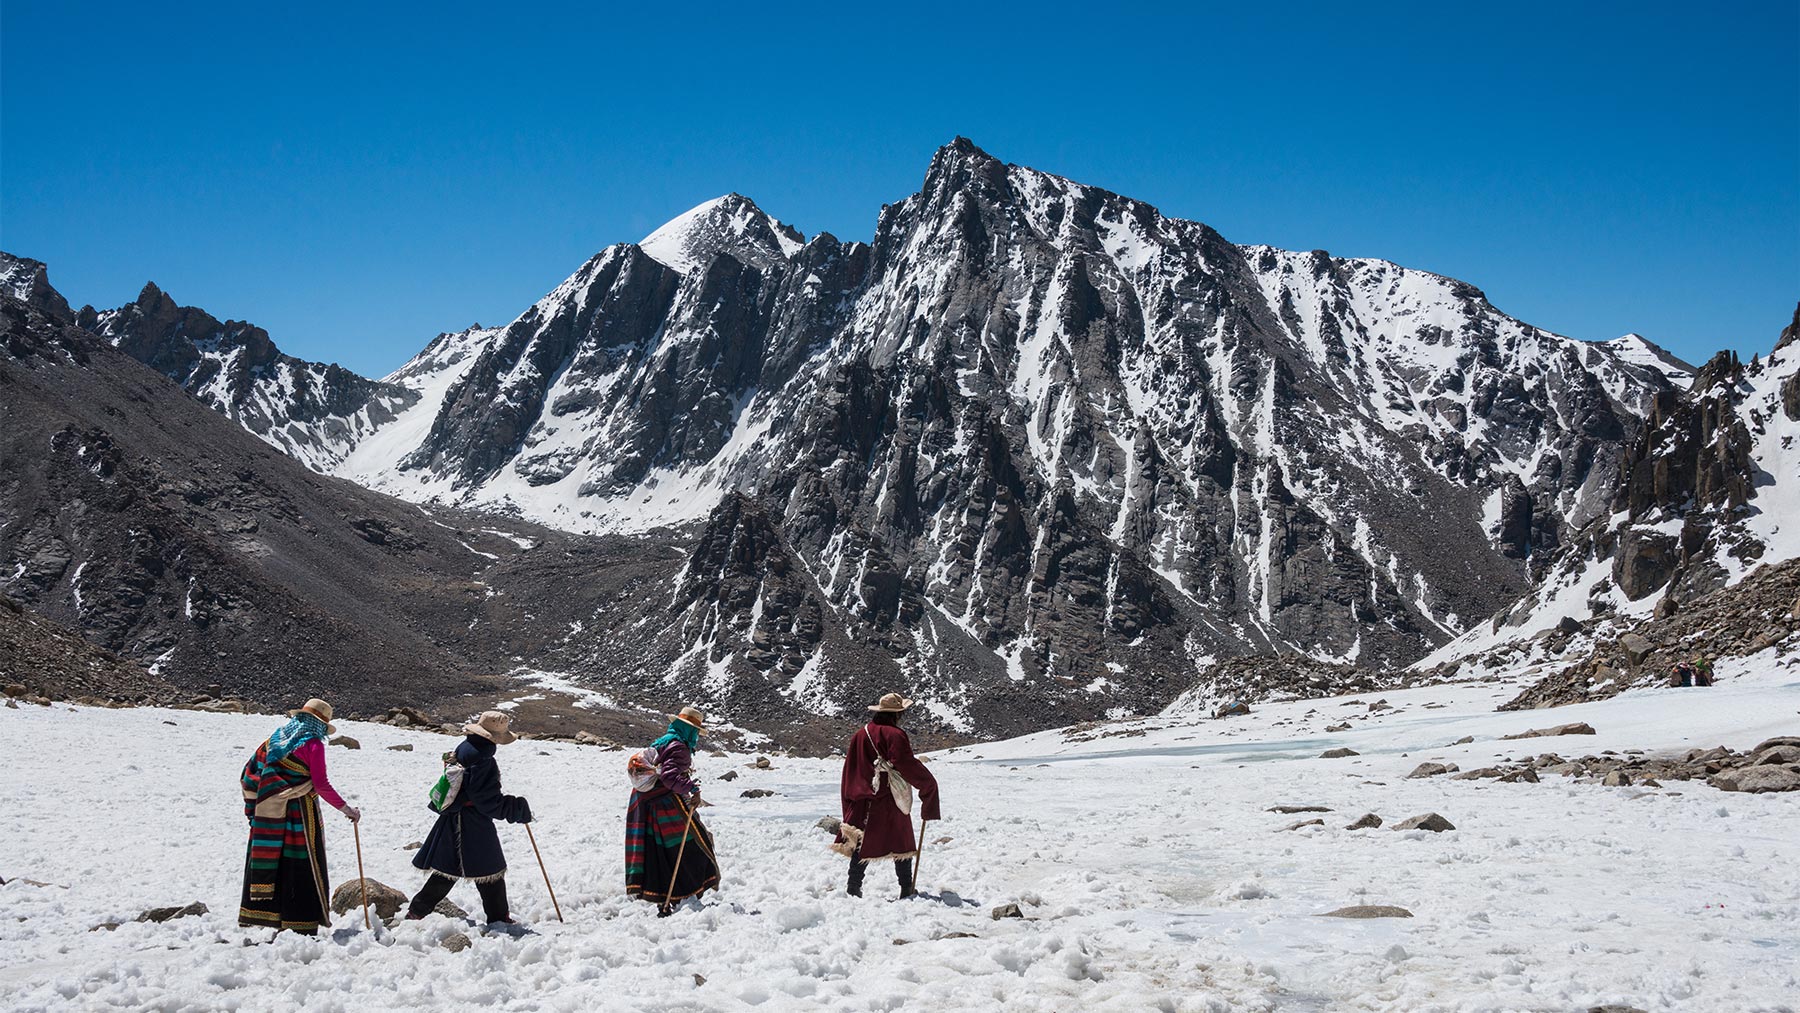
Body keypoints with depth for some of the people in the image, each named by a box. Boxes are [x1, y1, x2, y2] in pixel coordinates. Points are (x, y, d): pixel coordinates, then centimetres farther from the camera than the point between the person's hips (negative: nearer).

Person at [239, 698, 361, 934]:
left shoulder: (275, 738, 11)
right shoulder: (312, 744, -9)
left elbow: (250, 771, 14)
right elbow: (321, 785, -13)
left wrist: (251, 808, 21)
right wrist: (345, 808, -5)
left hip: (268, 817, 6)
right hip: (299, 816, -6)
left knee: (267, 863, 12)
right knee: (304, 869, 0)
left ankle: (255, 916, 16)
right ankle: (303, 925, 1)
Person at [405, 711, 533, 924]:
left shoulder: (463, 748, 5)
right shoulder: (482, 762, -23)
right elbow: (491, 804, -20)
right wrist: (520, 809, -10)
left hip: (452, 822, 9)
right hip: (474, 825, -9)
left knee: (446, 869, 15)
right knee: (491, 872, 4)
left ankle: (416, 912, 16)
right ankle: (498, 919, 13)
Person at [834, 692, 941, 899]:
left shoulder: (859, 735, 7)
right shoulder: (894, 735, -13)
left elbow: (849, 771, 12)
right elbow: (908, 765, -18)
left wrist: (849, 804, 18)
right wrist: (929, 784, -5)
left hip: (862, 802, 5)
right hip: (890, 801, -5)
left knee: (862, 844, 11)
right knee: (902, 843, 7)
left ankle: (853, 888, 8)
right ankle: (907, 890, 10)